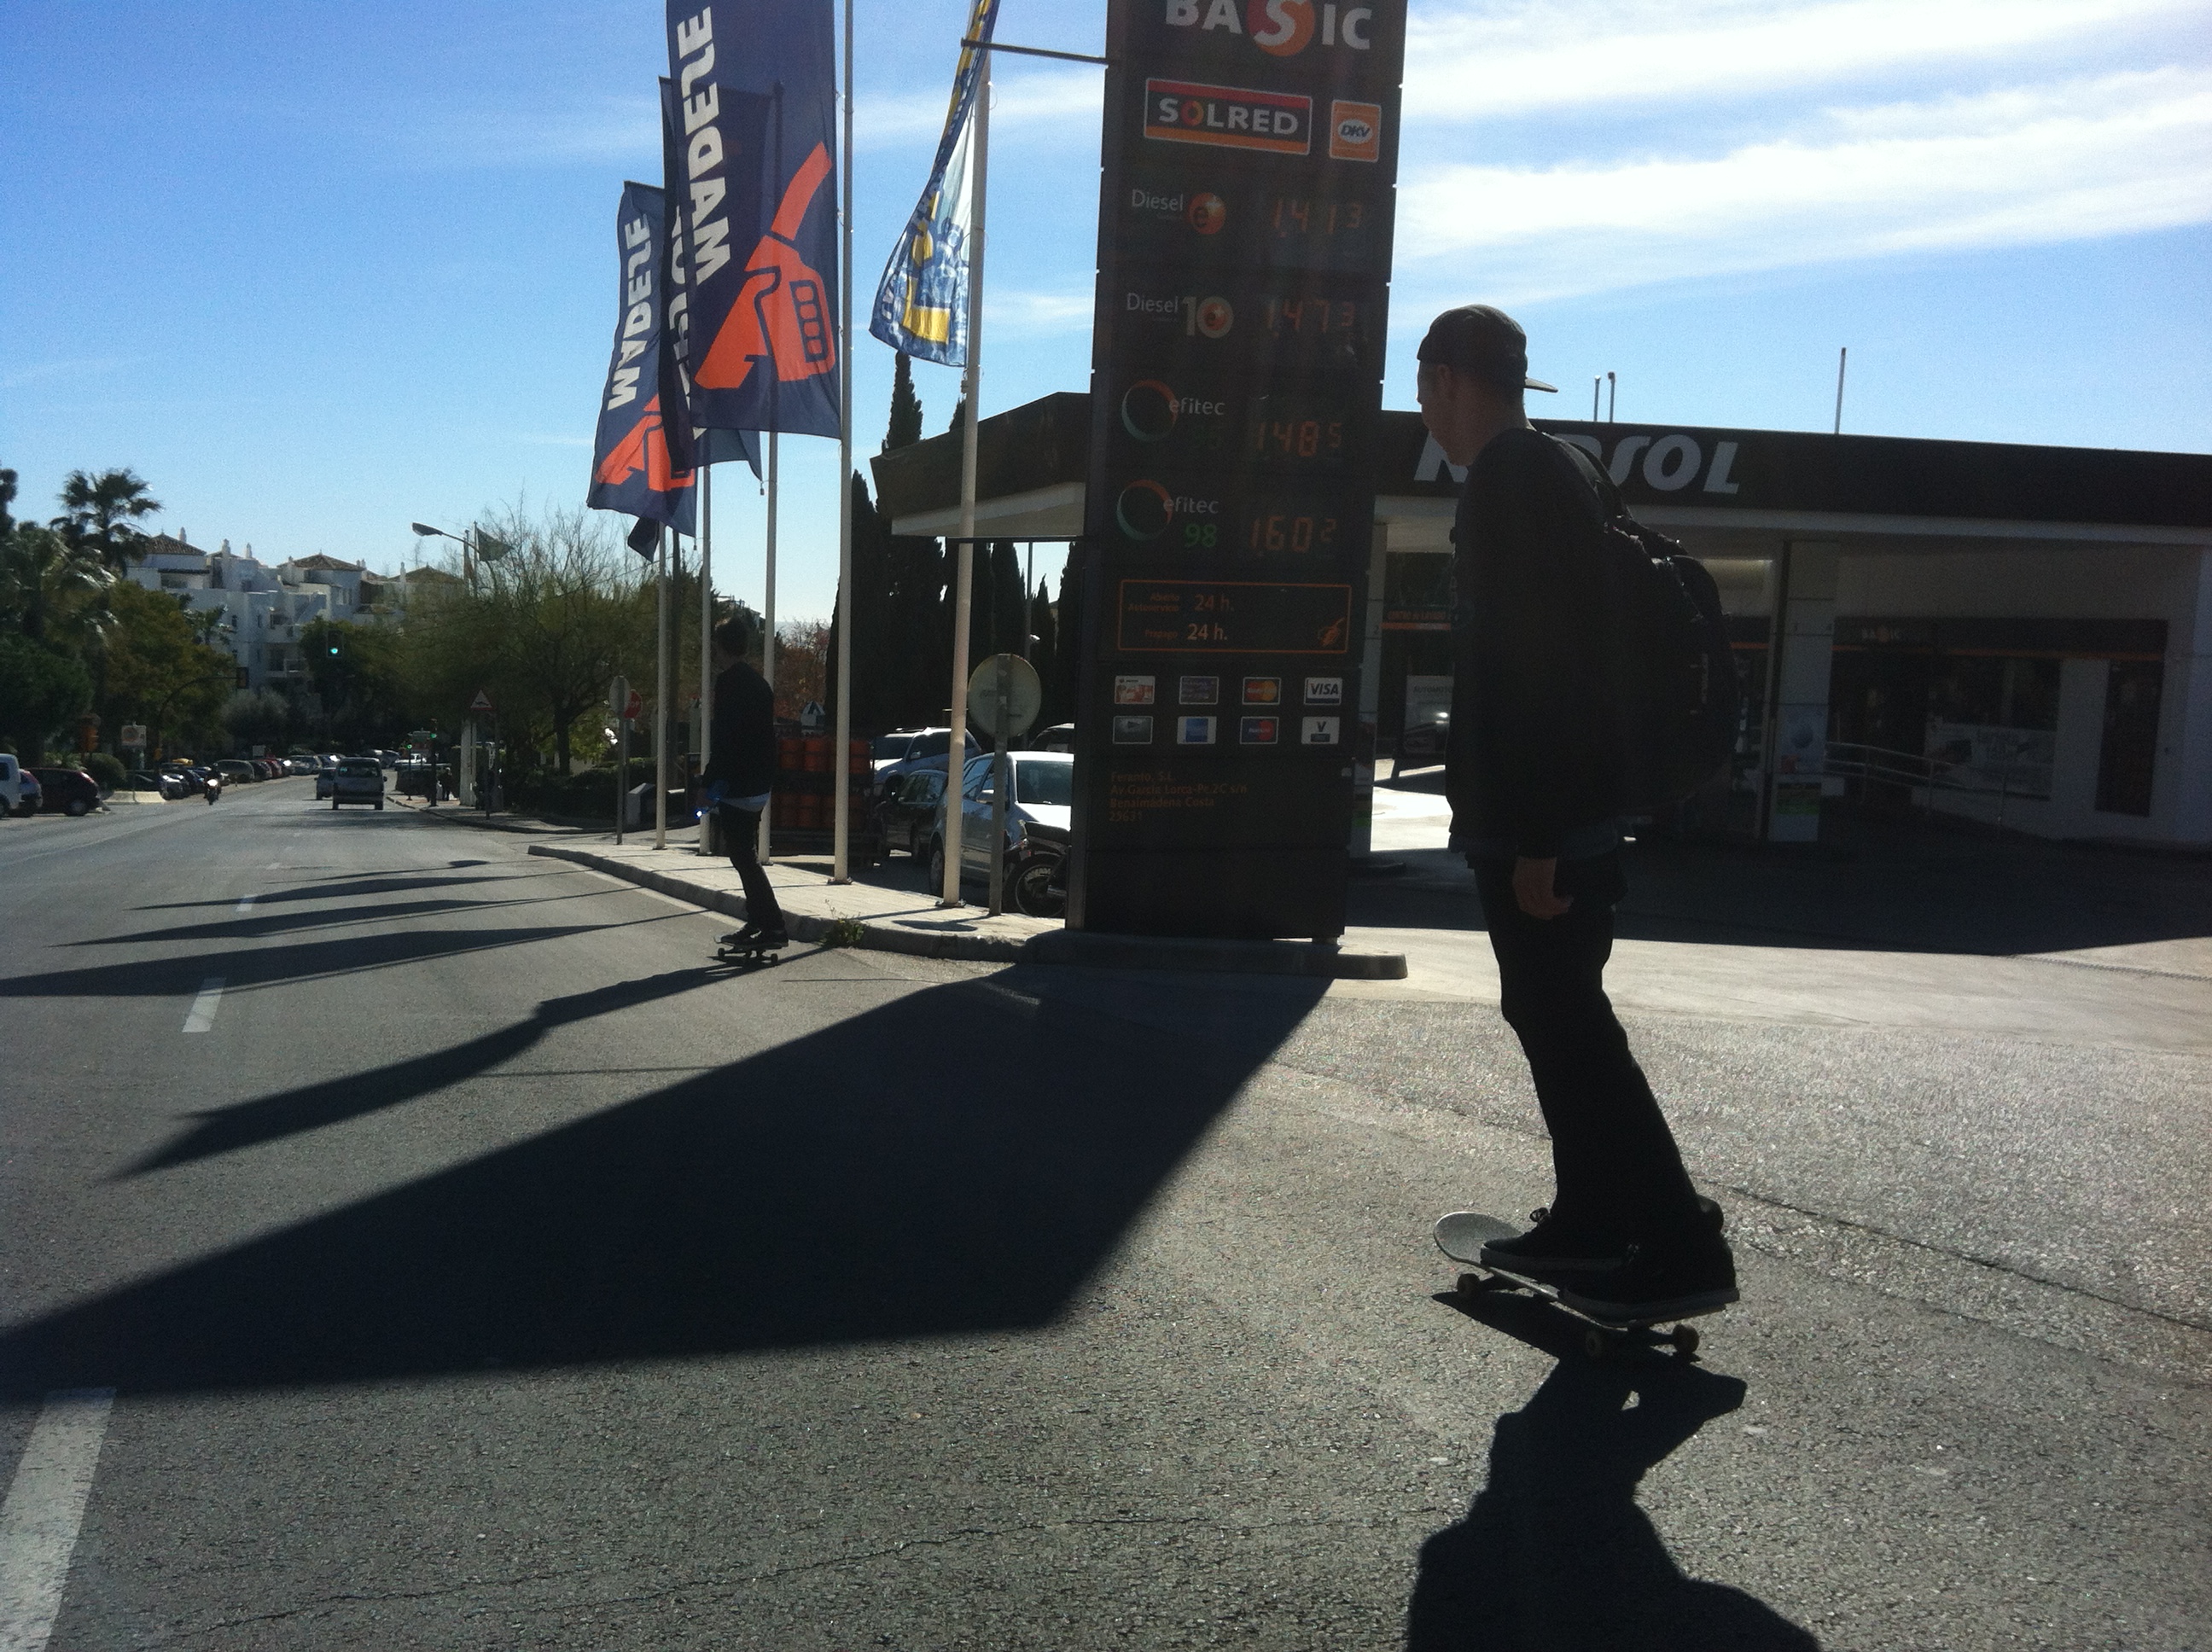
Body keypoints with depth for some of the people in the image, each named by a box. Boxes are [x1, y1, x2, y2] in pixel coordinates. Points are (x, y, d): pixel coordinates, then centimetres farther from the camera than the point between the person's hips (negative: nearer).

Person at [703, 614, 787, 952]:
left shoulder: (729, 682, -13)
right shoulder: (759, 683, 15)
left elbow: (725, 737, -21)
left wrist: (712, 782, -18)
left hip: (735, 787, -9)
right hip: (759, 785, 10)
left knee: (744, 858, -8)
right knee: (747, 856, 18)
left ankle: (773, 927, -12)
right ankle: (756, 923, 24)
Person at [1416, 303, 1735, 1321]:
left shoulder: (1509, 482, -15)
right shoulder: (1560, 471, 17)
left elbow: (1527, 667, -23)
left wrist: (1531, 837, -24)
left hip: (1537, 817, -10)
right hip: (1574, 808, 10)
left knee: (1564, 1021, -6)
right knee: (1556, 1014, 15)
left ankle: (1680, 1248, -1)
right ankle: (1590, 1220, 24)